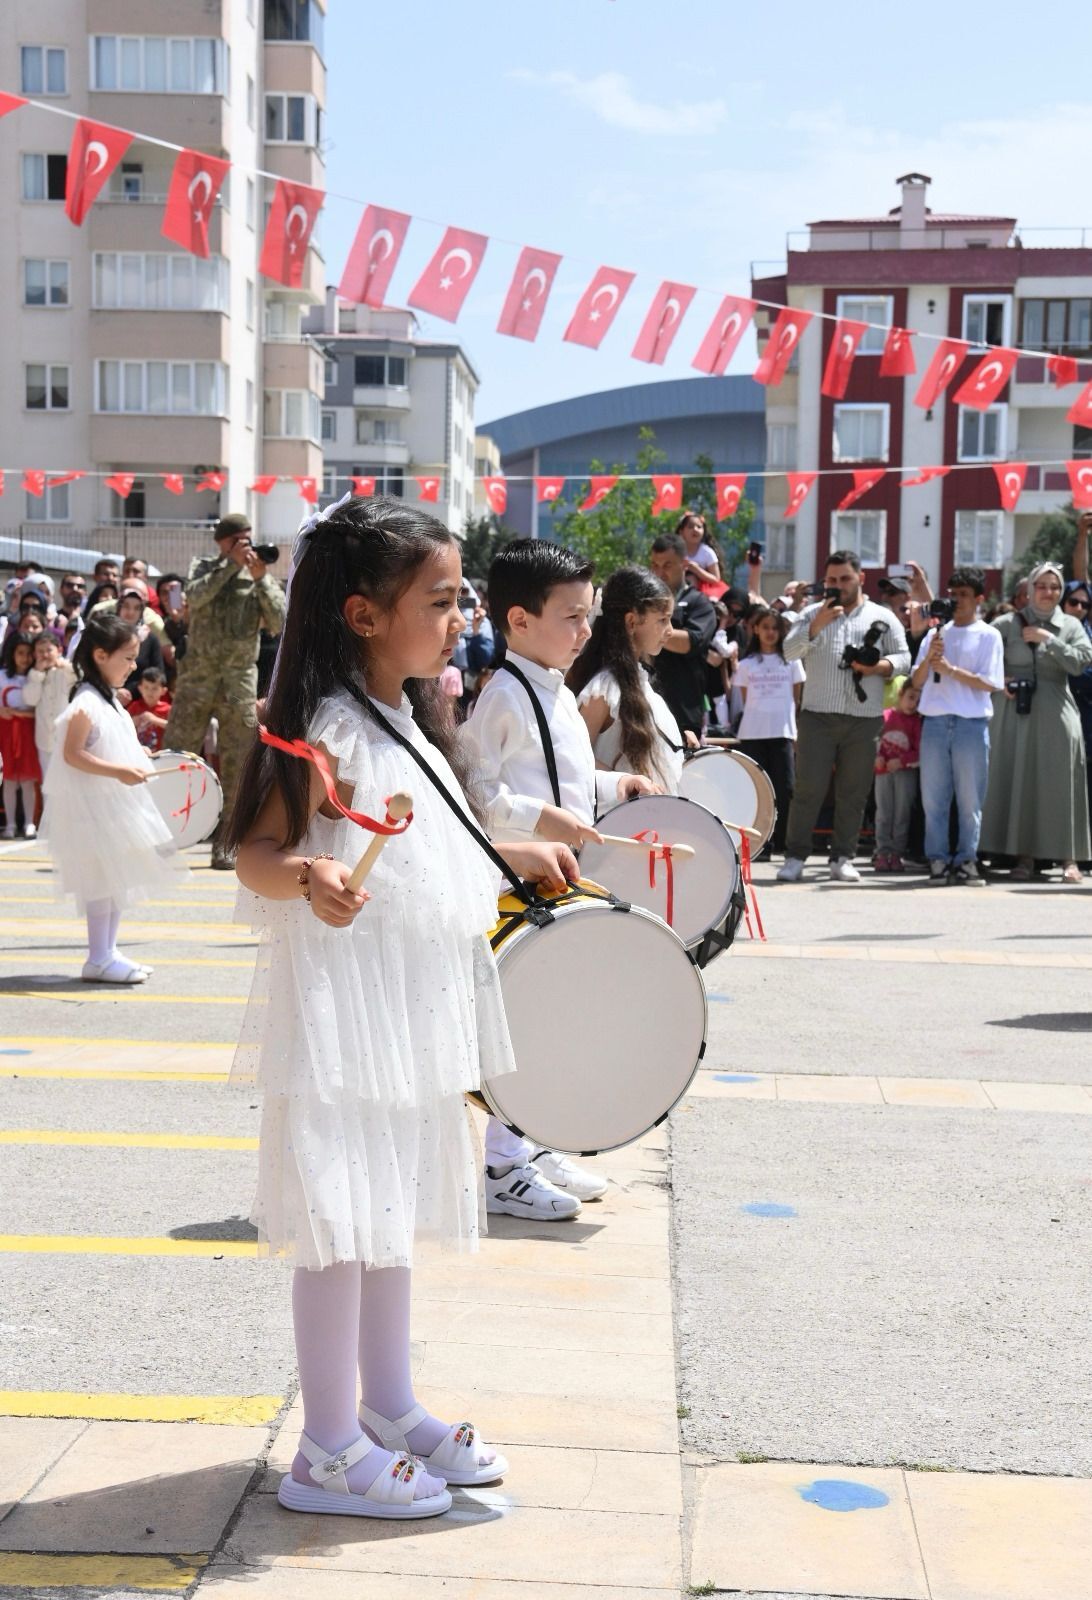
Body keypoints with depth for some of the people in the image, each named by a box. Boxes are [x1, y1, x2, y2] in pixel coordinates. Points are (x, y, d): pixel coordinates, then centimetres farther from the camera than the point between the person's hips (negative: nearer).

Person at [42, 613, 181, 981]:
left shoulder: (109, 700, 11)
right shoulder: (86, 704, -18)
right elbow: (71, 755, -23)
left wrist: (139, 757, 9)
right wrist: (118, 771, -28)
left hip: (116, 803, 10)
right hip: (92, 804, -10)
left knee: (119, 878, 13)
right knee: (102, 881, -5)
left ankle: (108, 952, 21)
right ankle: (98, 959, 1)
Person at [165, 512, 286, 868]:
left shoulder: (263, 578, 7)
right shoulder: (204, 567, 7)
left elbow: (278, 623, -6)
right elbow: (194, 597, -14)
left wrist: (261, 579, -13)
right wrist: (232, 564, -16)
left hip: (240, 680, 1)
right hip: (197, 675, -1)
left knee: (237, 761, 0)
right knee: (176, 753, -1)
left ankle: (224, 842, 6)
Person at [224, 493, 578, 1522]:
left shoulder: (410, 724, 13)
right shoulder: (328, 730, -16)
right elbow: (253, 851, -20)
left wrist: (516, 857, 21)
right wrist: (307, 876, -39)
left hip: (410, 1013, 10)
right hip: (341, 1012, -10)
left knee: (393, 1212, 18)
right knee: (341, 1222, -3)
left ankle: (388, 1409, 31)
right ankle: (327, 1454, 7)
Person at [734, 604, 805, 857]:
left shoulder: (791, 660, 9)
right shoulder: (746, 663, 10)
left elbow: (796, 698, 10)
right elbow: (744, 699, 13)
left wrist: (797, 730, 3)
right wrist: (754, 718, 3)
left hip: (783, 732, -1)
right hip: (752, 733, 1)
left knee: (785, 789, -4)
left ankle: (786, 842, 2)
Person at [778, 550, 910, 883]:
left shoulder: (883, 618, 12)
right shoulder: (812, 614, 11)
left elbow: (903, 657, 8)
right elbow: (790, 652, -2)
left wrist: (880, 666, -12)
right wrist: (817, 625, -15)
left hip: (865, 719, 1)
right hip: (817, 716, -1)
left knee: (853, 793, 4)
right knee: (808, 789, -5)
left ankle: (842, 858, 12)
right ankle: (795, 857, 0)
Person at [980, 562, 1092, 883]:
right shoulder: (1008, 624, 4)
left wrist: (1048, 639, -9)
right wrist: (998, 682, -6)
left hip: (1055, 714, 0)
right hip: (1016, 712, 0)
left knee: (1059, 783, -3)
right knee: (1018, 781, 0)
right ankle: (1024, 856, 6)